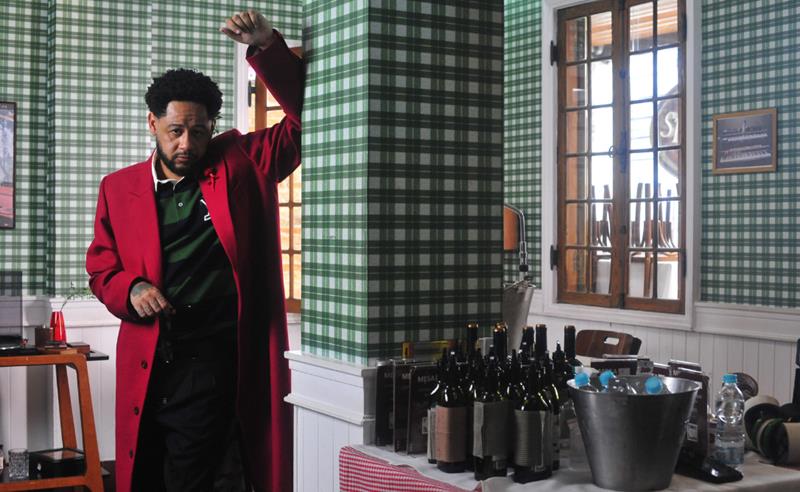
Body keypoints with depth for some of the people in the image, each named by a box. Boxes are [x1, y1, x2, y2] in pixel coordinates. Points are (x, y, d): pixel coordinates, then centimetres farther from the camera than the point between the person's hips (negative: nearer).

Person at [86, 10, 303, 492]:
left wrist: (268, 47, -13)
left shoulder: (241, 163, 3)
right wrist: (130, 289, -8)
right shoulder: (119, 189, 8)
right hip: (145, 360, 3)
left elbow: (303, 120, -2)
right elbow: (101, 267, 15)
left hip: (213, 359, -3)